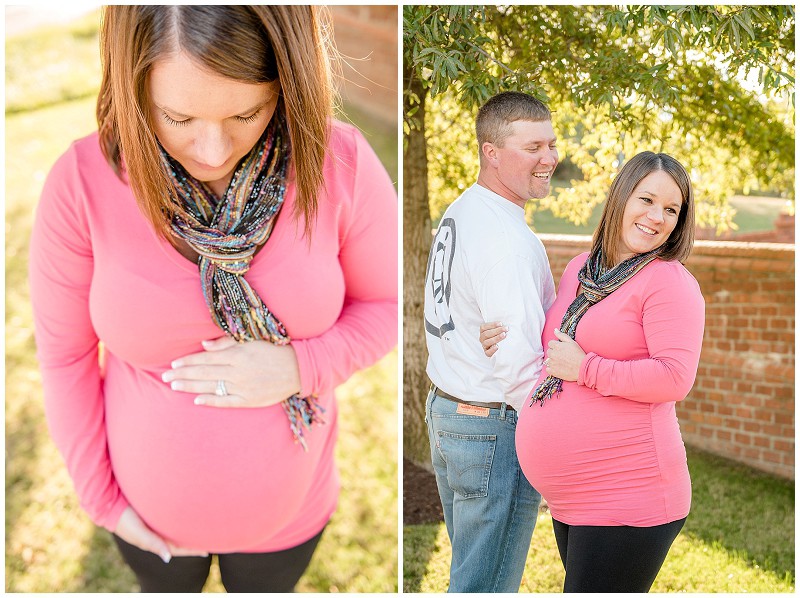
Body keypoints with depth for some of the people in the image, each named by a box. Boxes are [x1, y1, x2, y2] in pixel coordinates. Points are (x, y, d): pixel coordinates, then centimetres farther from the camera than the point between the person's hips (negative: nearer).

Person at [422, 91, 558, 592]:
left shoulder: (459, 211, 10)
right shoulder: (509, 240, -23)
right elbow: (517, 361, -27)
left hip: (445, 412, 10)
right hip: (496, 429, -10)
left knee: (469, 564, 24)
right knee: (487, 583, 3)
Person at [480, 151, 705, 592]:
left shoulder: (670, 282, -10)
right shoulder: (579, 269, 13)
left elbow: (674, 378, -21)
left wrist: (585, 369, -17)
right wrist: (509, 341, 9)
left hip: (627, 497, -8)